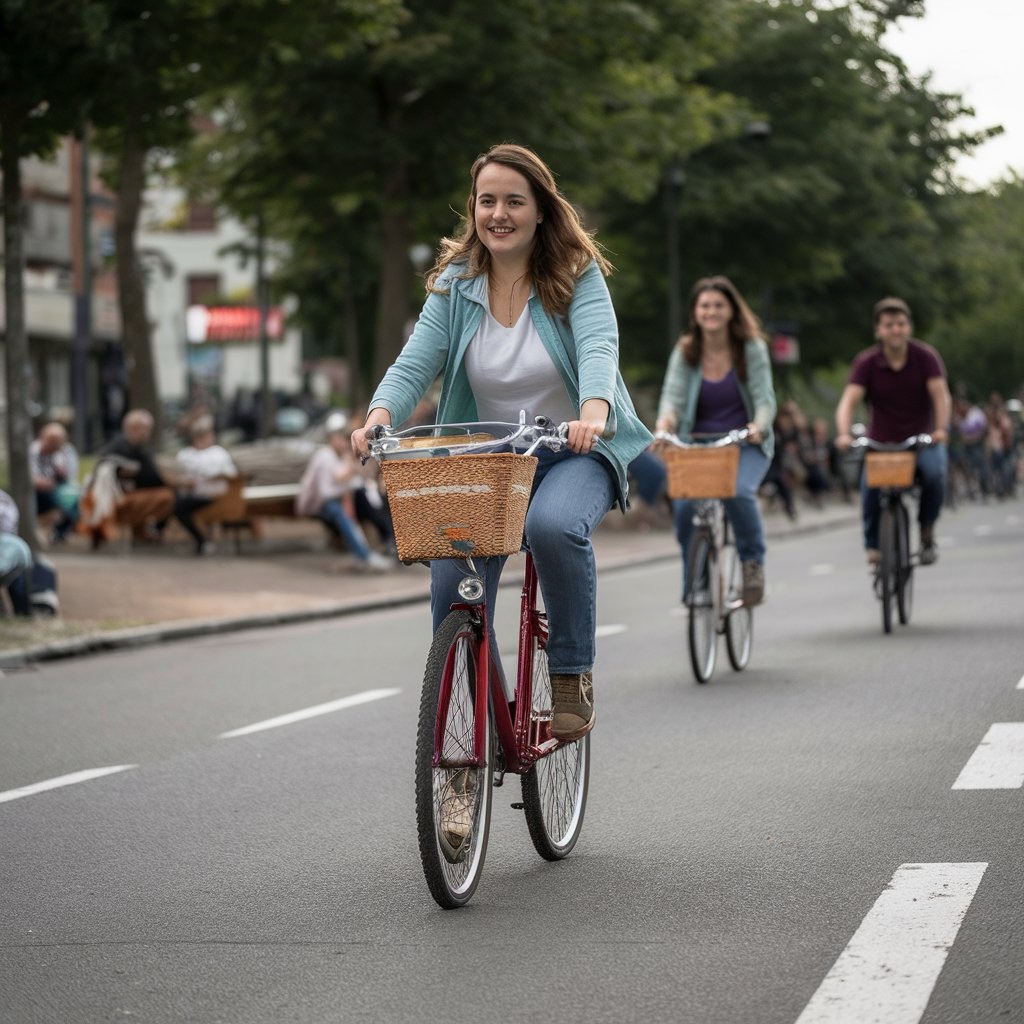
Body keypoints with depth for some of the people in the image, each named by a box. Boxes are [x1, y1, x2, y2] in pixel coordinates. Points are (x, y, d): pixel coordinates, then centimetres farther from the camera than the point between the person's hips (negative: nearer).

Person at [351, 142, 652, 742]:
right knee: (452, 587, -16)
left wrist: (593, 411, -44)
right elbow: (415, 365, -8)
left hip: (575, 452, -3)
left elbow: (598, 348, -23)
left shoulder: (577, 274, -7)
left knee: (554, 525, -36)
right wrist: (378, 417, -30)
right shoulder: (455, 283, 1)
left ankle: (573, 676, -16)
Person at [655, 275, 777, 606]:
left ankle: (753, 560, -6)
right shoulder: (685, 352, 2)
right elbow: (673, 394, -8)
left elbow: (764, 396, -7)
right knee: (683, 503, -24)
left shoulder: (752, 349, -2)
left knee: (738, 492, -32)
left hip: (746, 445, -1)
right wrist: (665, 421, -32)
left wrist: (759, 426, -30)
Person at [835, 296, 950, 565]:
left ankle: (927, 531, -3)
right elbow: (849, 400, -18)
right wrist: (843, 434, -37)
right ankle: (873, 545, -9)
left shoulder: (925, 356, -7)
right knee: (870, 482, -27)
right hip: (881, 442, 0)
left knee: (934, 473, -29)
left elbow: (940, 394, -16)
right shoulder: (866, 362, -8)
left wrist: (941, 428, -35)